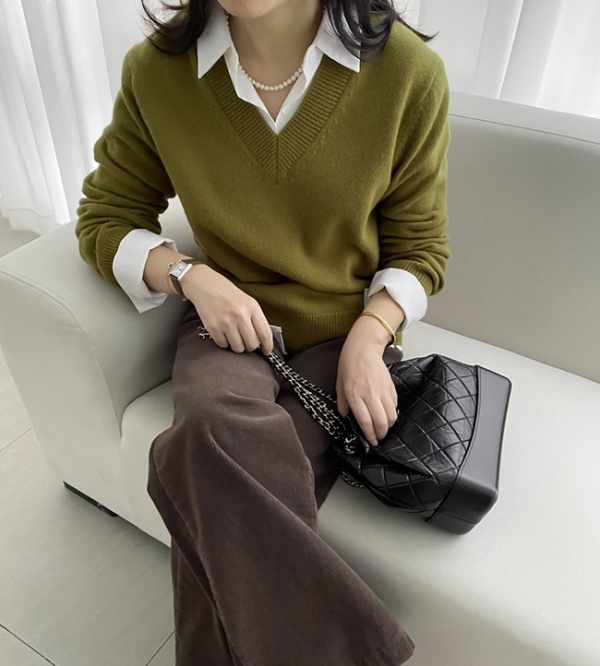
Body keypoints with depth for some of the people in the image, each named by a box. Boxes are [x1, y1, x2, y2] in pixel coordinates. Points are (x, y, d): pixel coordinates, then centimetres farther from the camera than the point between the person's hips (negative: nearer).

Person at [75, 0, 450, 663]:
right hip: (232, 322, 2)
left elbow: (419, 249, 2)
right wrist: (193, 276, -12)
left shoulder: (408, 71, -7)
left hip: (347, 332, 0)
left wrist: (367, 339, -15)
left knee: (220, 497, -26)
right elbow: (105, 220, 6)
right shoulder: (156, 69, -4)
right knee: (216, 431, -33)